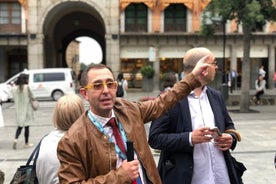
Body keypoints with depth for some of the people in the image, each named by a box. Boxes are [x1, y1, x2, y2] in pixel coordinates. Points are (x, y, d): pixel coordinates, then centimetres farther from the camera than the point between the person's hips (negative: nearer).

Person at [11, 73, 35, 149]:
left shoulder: (14, 88, -4)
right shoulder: (26, 87, -15)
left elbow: (14, 99, 3)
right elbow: (32, 97, -8)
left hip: (19, 110, 4)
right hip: (27, 109, -4)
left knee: (20, 126, 15)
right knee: (27, 127, 8)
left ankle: (15, 139, -6)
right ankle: (26, 143, 17)